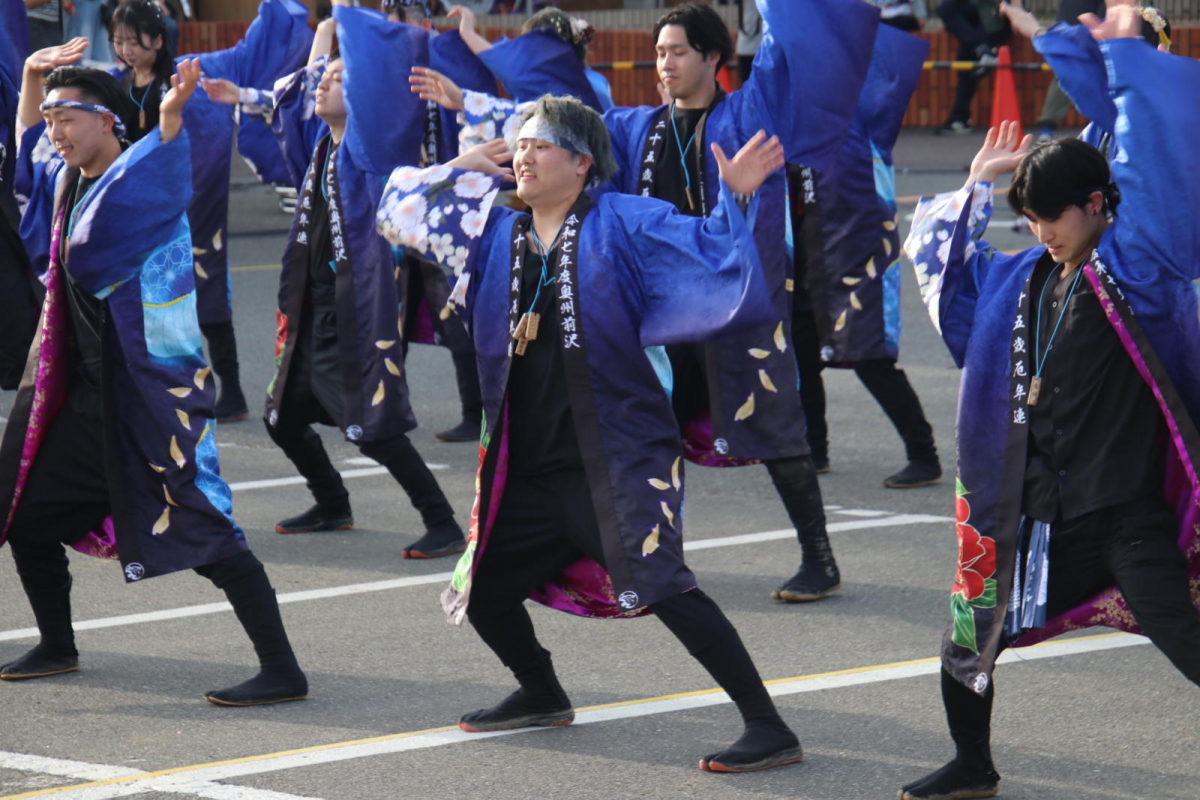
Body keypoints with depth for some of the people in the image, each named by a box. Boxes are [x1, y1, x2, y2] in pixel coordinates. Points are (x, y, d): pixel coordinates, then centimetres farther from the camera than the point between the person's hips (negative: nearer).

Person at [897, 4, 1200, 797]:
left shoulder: (1135, 266, -8)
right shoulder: (1021, 282, 12)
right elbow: (937, 252, 27)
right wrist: (978, 184, 16)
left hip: (1131, 515, -7)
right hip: (1038, 514, 7)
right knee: (969, 633, 17)